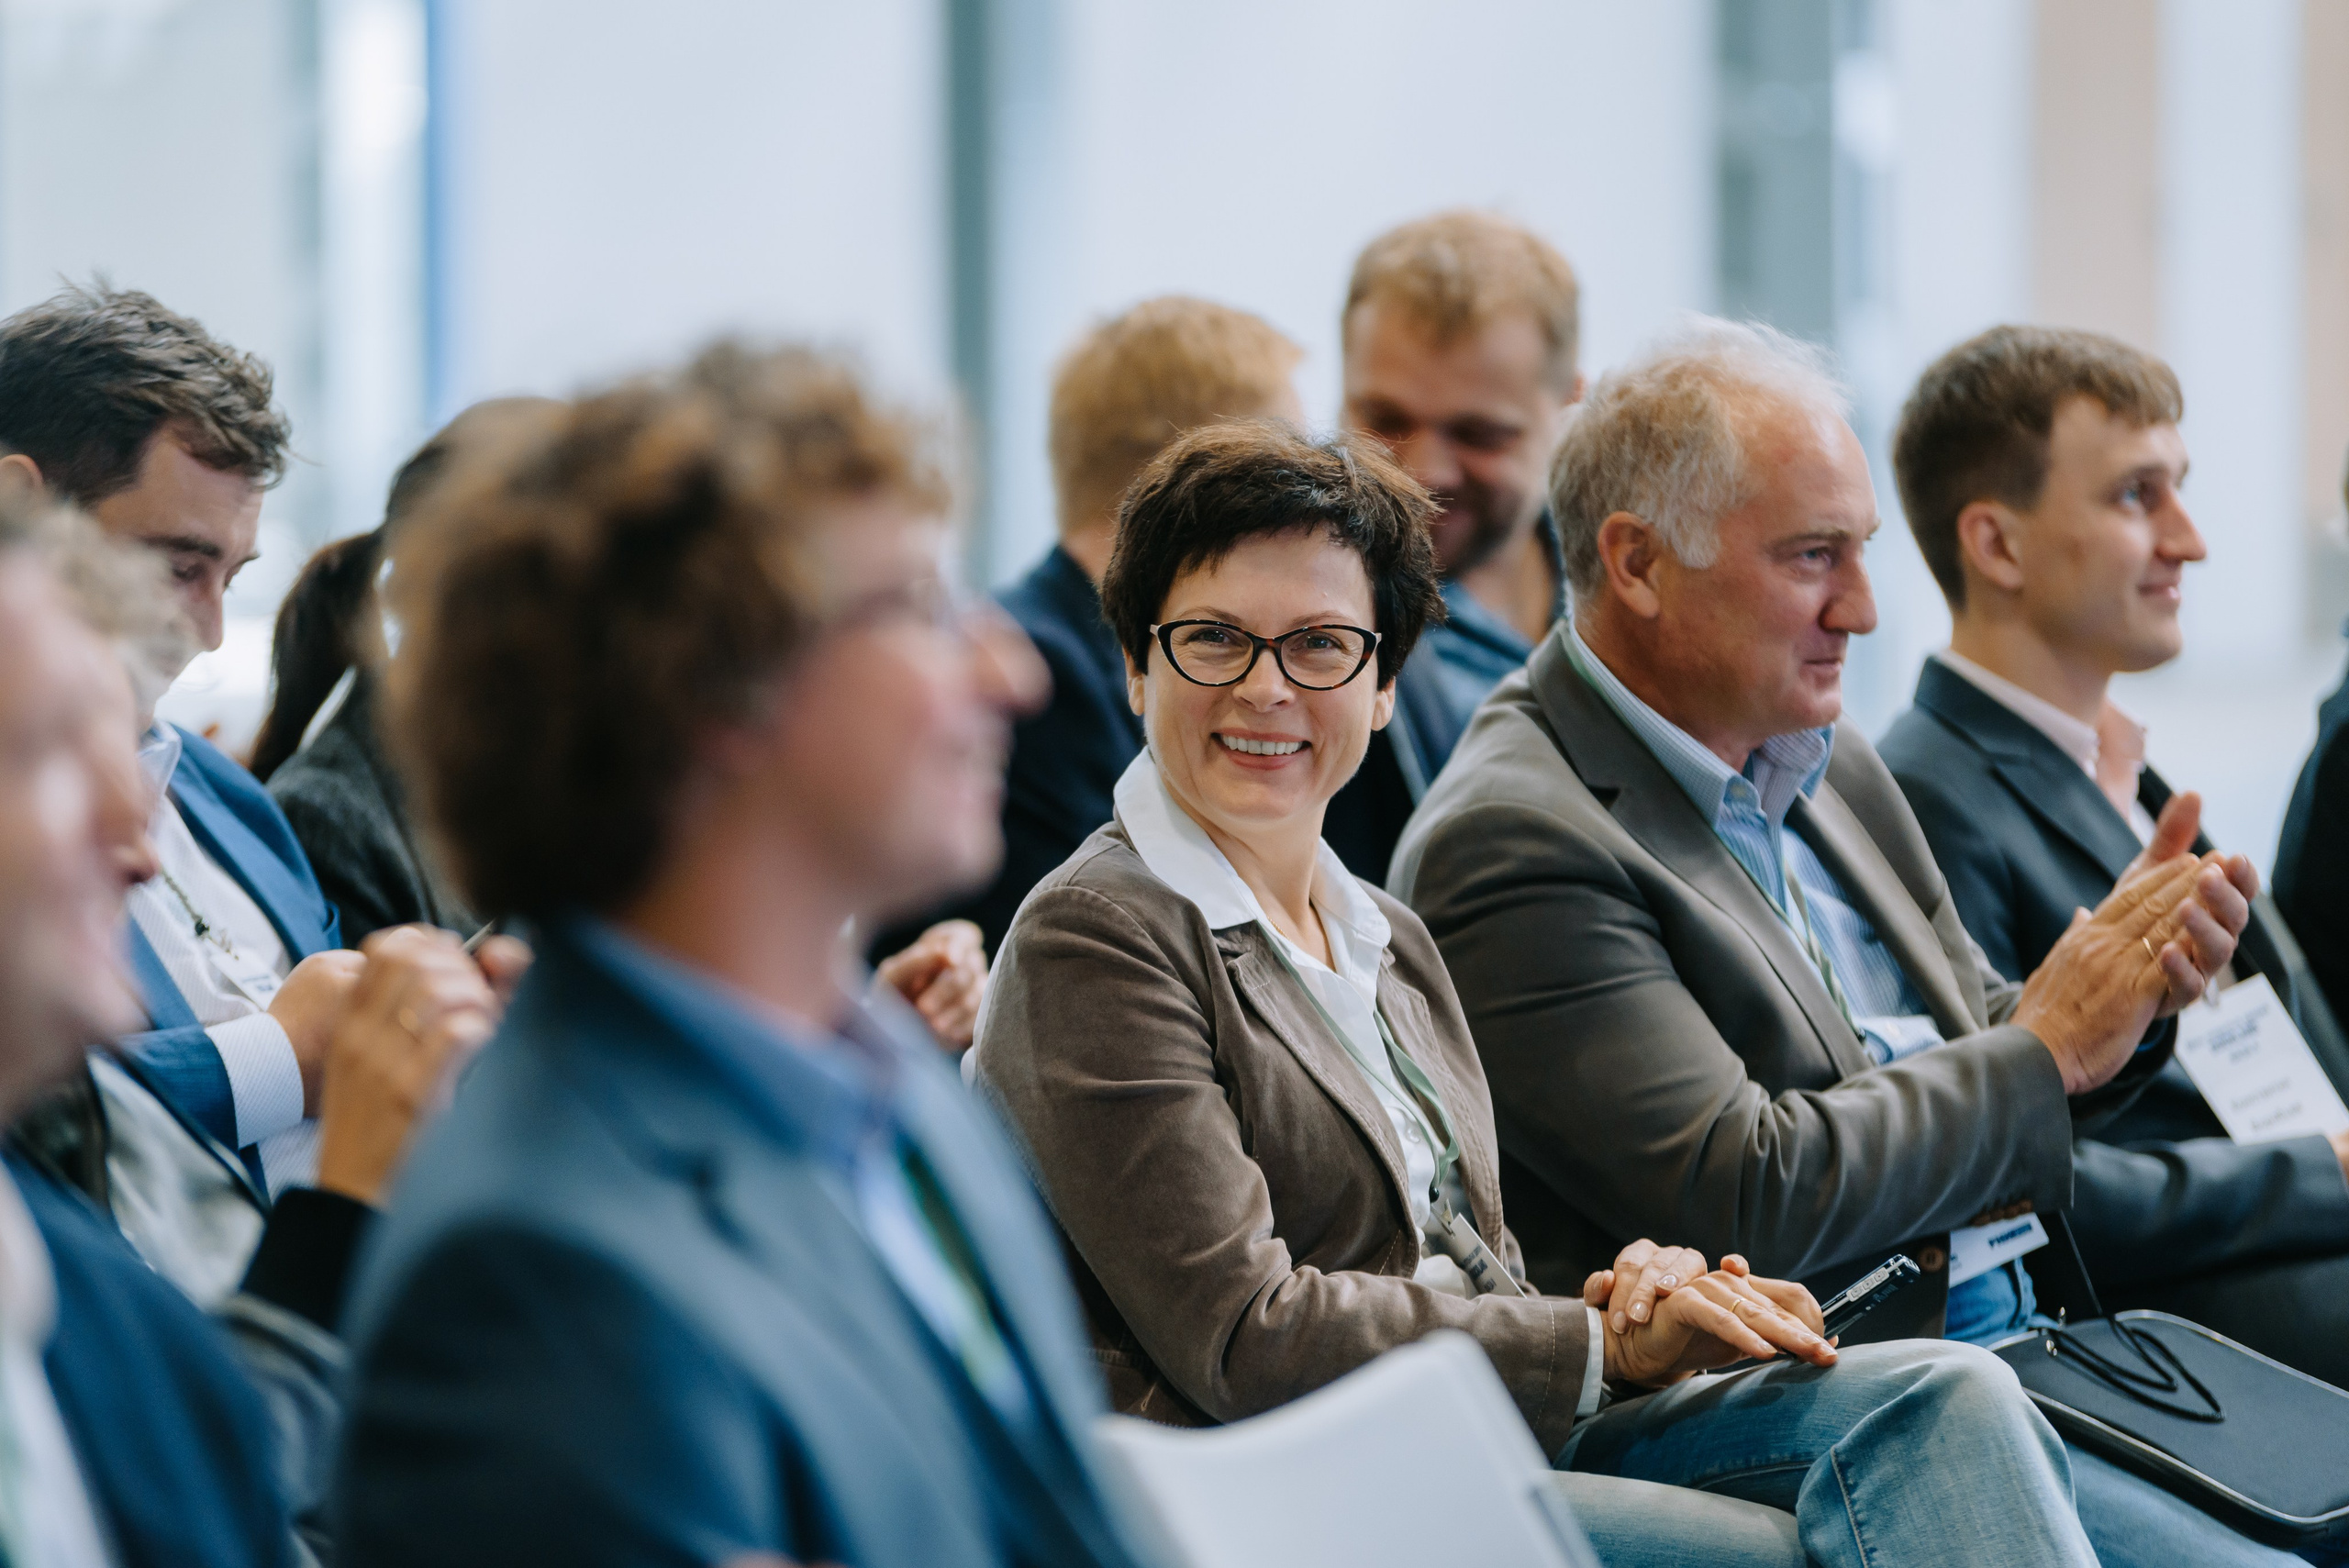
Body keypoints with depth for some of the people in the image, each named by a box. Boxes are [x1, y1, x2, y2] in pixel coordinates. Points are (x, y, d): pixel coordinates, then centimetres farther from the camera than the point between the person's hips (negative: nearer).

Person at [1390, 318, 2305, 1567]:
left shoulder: (1828, 765, 15)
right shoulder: (1515, 844, -13)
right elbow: (1748, 1199, -19)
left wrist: (2116, 984, 0)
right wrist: (2046, 1047, -9)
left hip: (2014, 1334, 9)